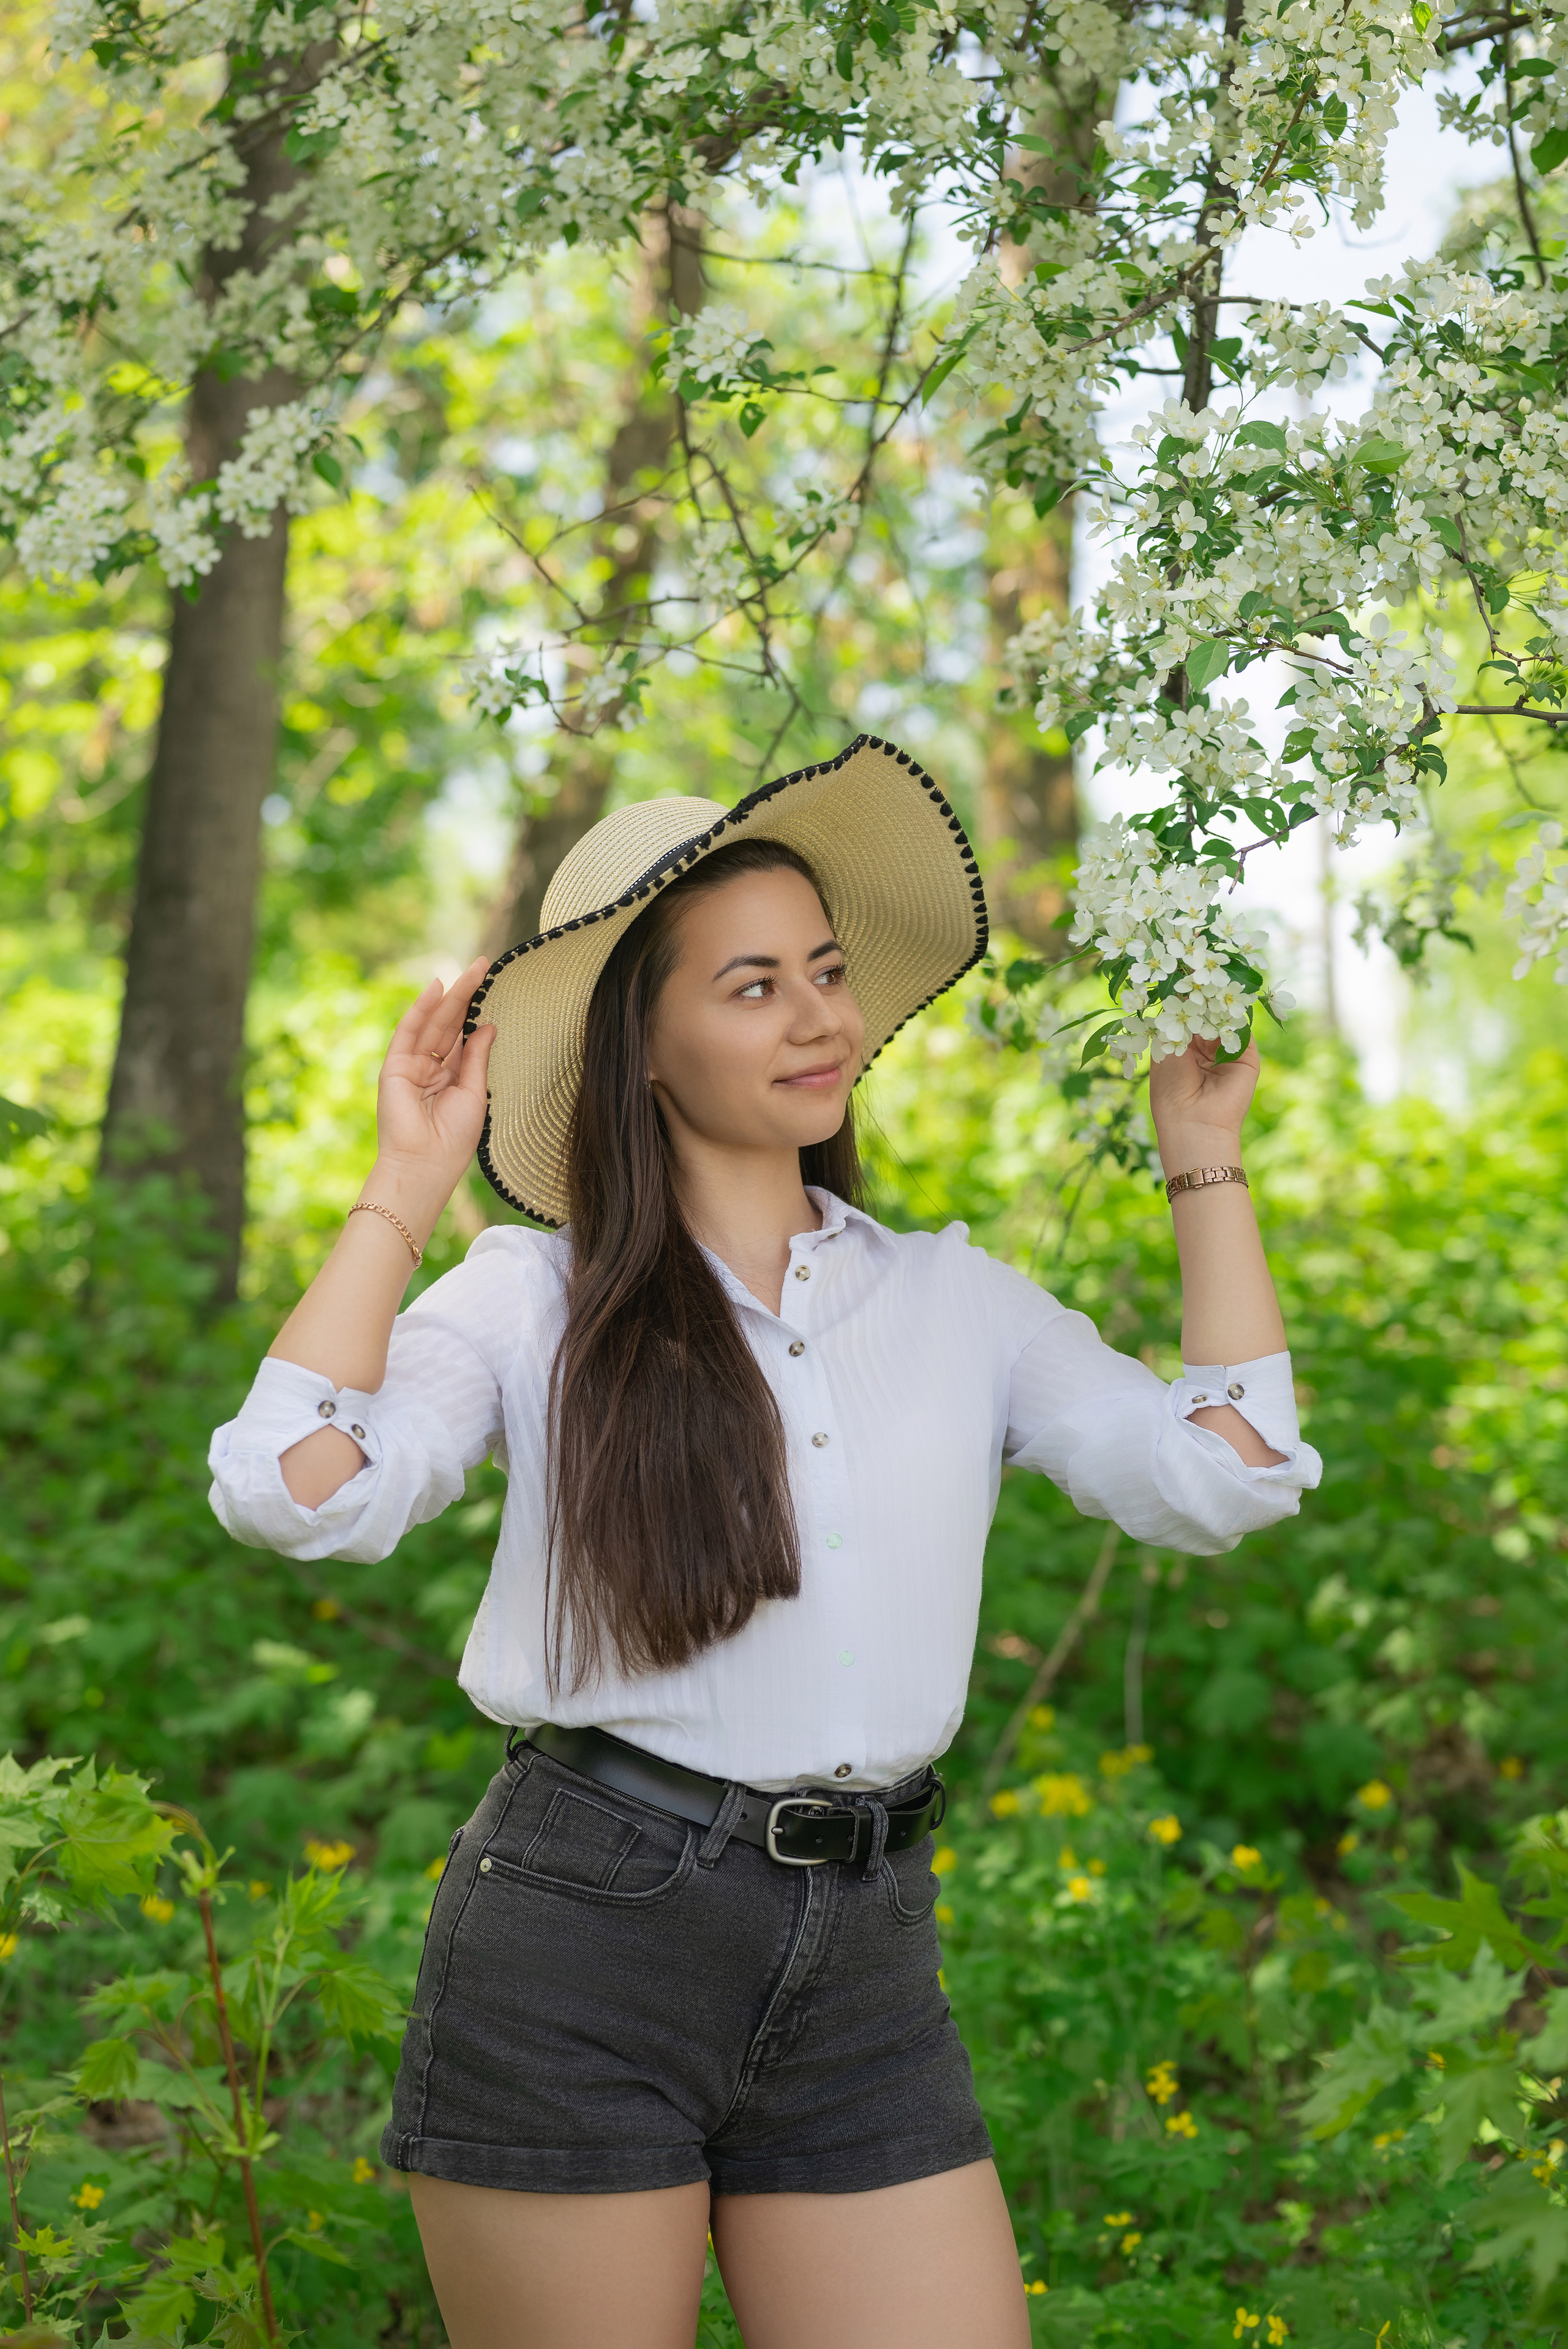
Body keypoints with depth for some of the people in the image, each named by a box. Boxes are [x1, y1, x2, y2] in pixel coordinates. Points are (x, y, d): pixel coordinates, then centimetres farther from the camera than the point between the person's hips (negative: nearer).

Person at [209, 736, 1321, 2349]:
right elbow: (296, 1492, -13)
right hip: (576, 1943, -3)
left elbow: (1220, 1482, 0)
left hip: (861, 1972, 3)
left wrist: (1203, 1157, 7)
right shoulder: (534, 1297, 1)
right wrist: (406, 1183, -6)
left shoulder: (956, 1299, 11)